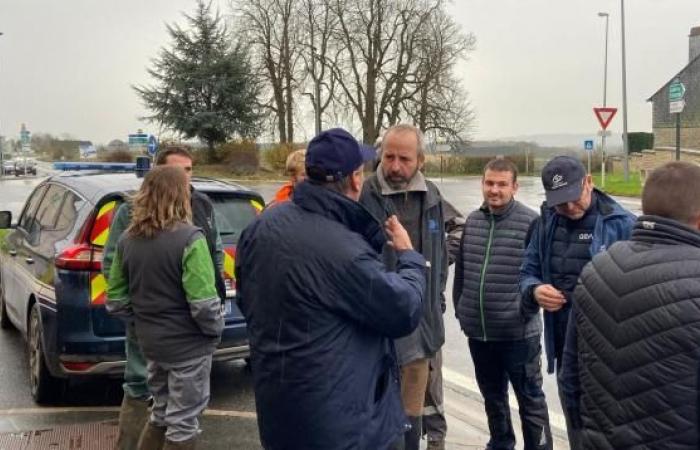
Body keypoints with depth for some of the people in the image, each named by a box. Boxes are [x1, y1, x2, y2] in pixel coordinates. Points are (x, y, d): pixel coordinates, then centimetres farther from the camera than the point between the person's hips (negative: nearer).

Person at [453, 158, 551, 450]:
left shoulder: (530, 222, -12)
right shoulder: (472, 221, 6)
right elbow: (460, 270, 12)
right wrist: (460, 309, 12)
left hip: (518, 332, -6)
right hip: (478, 331, 6)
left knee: (530, 398, 9)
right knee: (492, 397, 22)